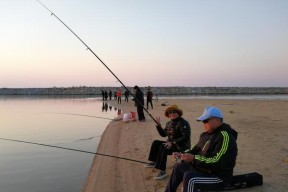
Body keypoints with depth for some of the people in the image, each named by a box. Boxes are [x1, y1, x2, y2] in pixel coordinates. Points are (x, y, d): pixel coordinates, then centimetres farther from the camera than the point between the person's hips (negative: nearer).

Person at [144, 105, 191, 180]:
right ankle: (153, 162, 16)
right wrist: (158, 125, -2)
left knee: (163, 148, -28)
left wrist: (173, 143, -30)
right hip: (171, 143, 9)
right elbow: (163, 134, 14)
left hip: (181, 146, -9)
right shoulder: (169, 123, 8)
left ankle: (162, 171, -26)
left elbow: (186, 137, -26)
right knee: (156, 143, 5)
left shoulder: (183, 123, -18)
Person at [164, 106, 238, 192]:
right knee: (178, 167, 14)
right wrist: (182, 154, -2)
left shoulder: (225, 137, -24)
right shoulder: (206, 134, 6)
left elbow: (218, 162, -31)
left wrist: (193, 159, -29)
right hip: (203, 169, 10)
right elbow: (196, 150, 16)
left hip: (218, 176, -10)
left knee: (189, 177, -30)